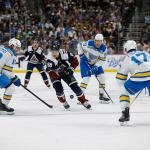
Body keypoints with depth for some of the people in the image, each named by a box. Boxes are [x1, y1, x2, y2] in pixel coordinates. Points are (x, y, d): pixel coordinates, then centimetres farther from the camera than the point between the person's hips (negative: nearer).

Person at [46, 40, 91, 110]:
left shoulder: (65, 53, -24)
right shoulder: (50, 59, -29)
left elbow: (75, 61, -11)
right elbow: (51, 73, -32)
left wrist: (71, 69, -22)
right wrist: (58, 73, -48)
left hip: (66, 72, 2)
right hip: (55, 74, -2)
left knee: (75, 86, -5)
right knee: (58, 88, -21)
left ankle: (84, 101, 8)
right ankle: (64, 102, 4)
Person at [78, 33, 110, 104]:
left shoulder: (104, 49, -16)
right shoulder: (89, 43, -25)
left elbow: (102, 60, -13)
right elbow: (80, 45, -8)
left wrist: (96, 67, -25)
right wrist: (81, 54, -14)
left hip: (96, 63, 4)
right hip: (85, 62, -4)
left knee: (102, 77, -2)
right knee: (86, 78, -17)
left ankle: (102, 95, 11)